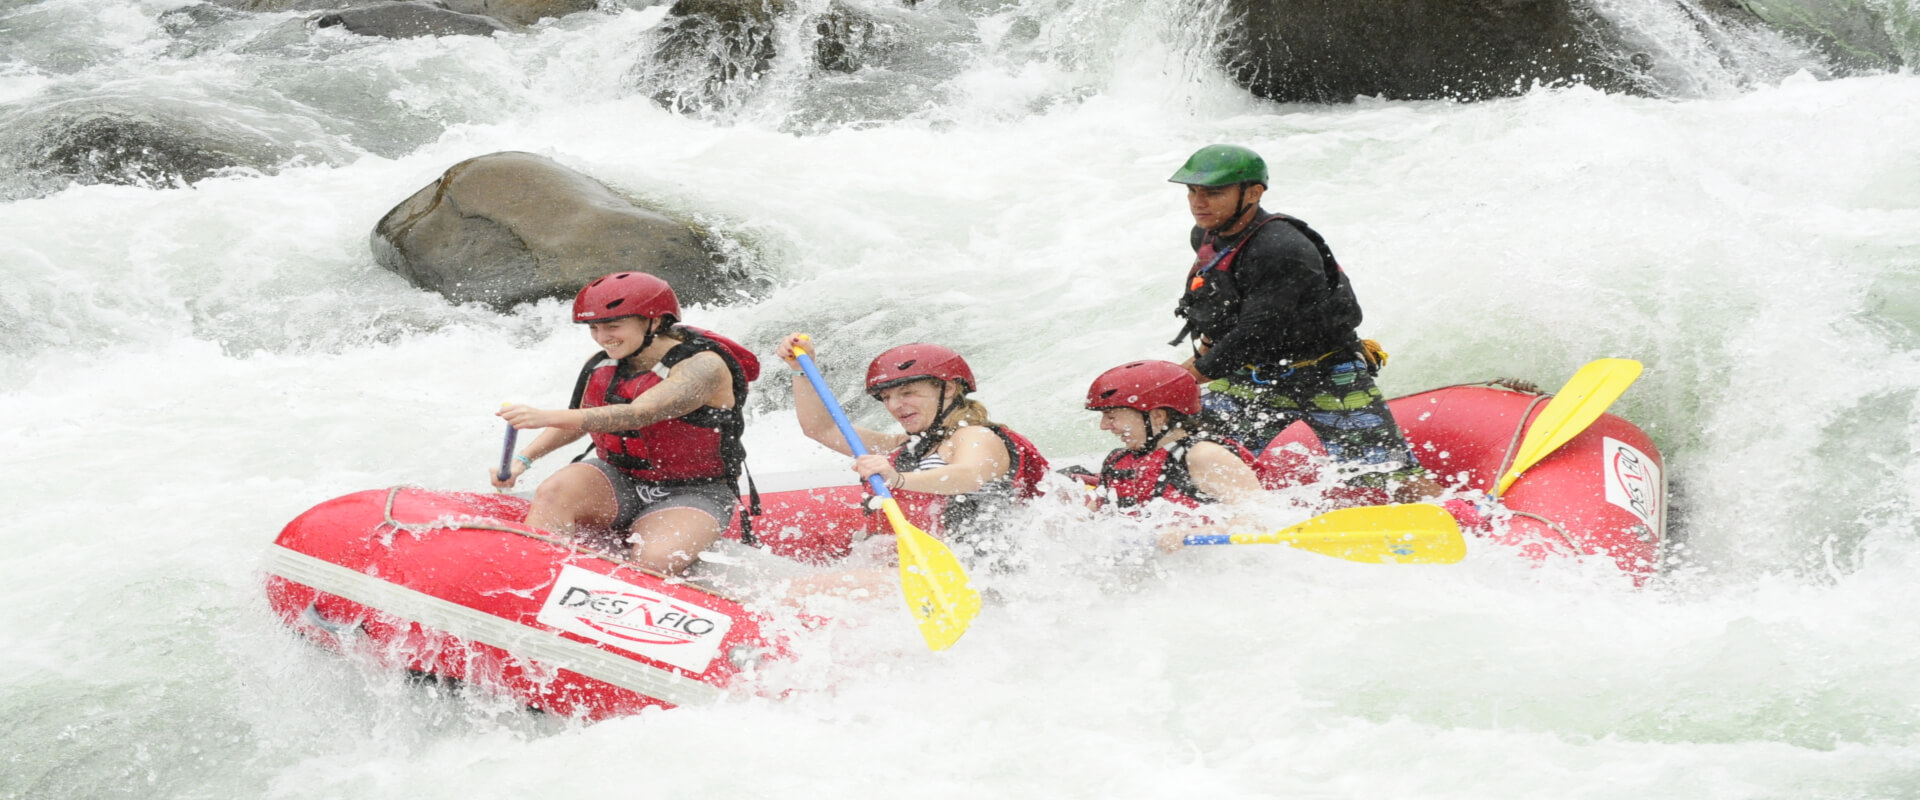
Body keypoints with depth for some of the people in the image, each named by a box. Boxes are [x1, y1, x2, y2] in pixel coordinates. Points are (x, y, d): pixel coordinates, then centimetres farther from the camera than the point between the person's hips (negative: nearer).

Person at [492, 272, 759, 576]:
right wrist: (522, 460, -1)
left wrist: (547, 417, -43)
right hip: (618, 483, 5)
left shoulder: (702, 366, -20)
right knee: (554, 492, -25)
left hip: (689, 496, -5)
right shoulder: (602, 365, 2)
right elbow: (576, 421, 18)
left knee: (653, 564, -34)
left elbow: (638, 414, -33)